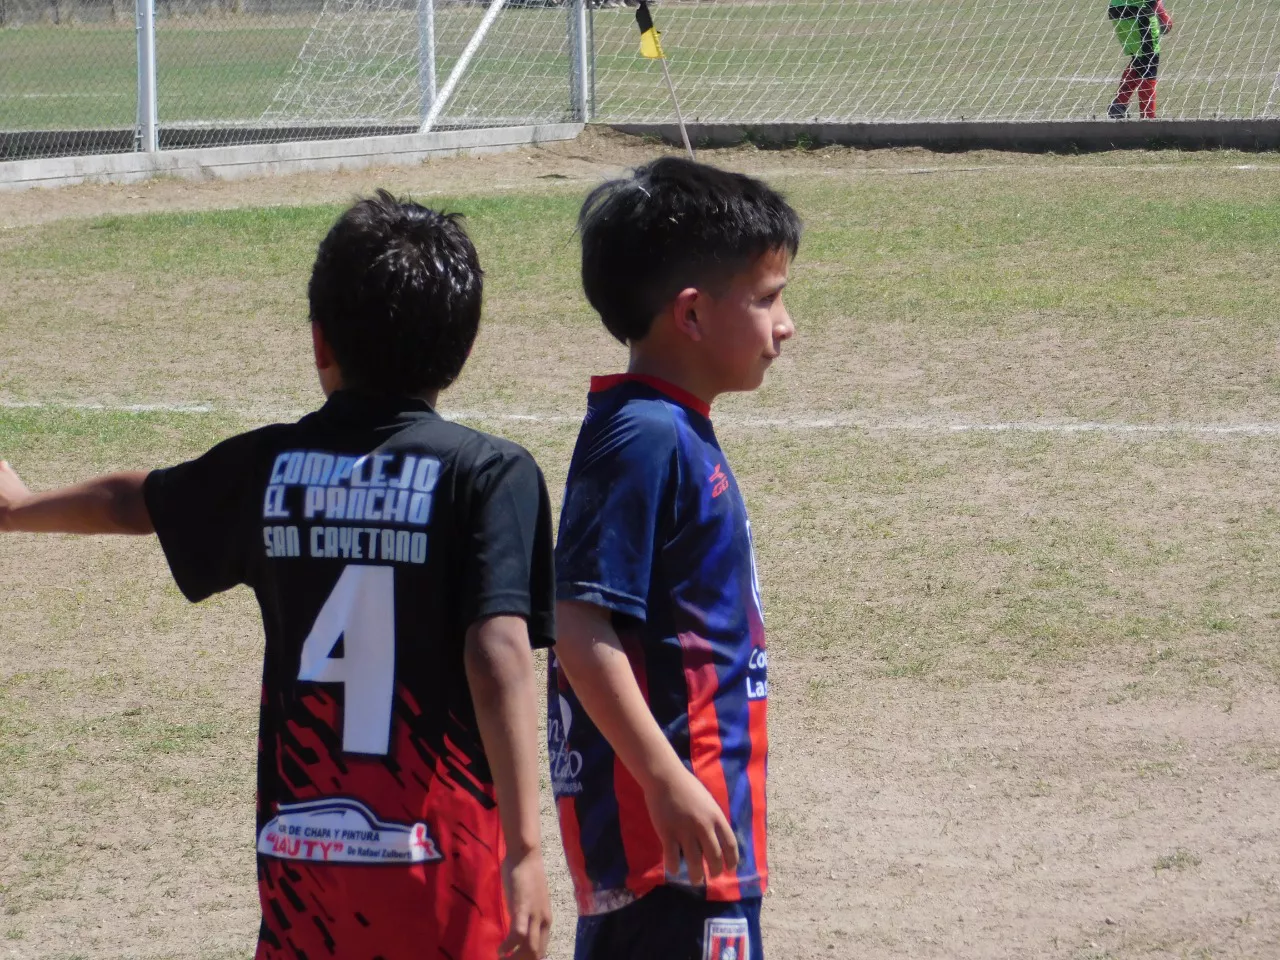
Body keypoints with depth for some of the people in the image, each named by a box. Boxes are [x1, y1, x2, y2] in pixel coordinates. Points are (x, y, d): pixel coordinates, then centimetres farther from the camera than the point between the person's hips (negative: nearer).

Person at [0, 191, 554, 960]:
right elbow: (499, 660, -17)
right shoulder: (488, 474, -6)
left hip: (303, 851, 4)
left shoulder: (269, 469, 6)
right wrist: (524, 853, -19)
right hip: (441, 859, -3)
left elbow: (134, 501, 26)